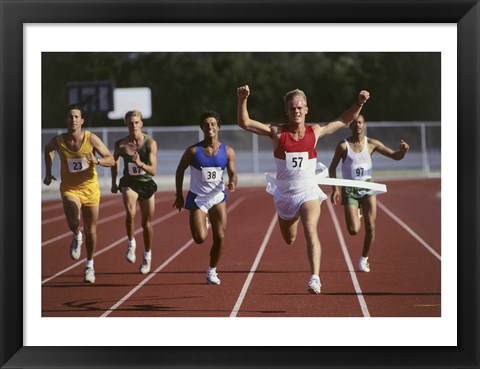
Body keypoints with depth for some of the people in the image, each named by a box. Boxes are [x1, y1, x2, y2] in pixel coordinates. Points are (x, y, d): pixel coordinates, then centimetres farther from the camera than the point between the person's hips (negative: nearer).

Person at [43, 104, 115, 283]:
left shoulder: (91, 138, -14)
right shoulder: (58, 141, -11)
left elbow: (111, 160, -9)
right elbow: (48, 149, 15)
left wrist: (97, 160, -29)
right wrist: (48, 172, 8)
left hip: (90, 188, 1)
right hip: (69, 188, -1)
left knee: (91, 230, 11)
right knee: (73, 220, -30)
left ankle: (90, 264, 35)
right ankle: (77, 237, 6)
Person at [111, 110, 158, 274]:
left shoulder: (150, 143, -16)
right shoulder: (121, 144, -10)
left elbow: (153, 171, -22)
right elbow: (114, 160, 12)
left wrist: (140, 164, -40)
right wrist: (113, 182, 15)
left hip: (146, 184, 0)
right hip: (129, 183, 0)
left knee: (147, 222, 12)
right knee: (130, 212, -30)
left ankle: (147, 255, 31)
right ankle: (131, 244, -11)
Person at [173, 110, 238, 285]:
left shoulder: (227, 151, -5)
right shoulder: (193, 151, -10)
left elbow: (232, 173, 0)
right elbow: (180, 170, 3)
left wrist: (232, 183, -24)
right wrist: (179, 194, 2)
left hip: (218, 197, 2)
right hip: (197, 198, -2)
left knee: (220, 237, -2)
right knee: (200, 238, -14)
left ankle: (212, 271, 19)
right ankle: (203, 223, 24)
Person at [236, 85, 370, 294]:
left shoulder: (315, 132, -4)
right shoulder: (277, 132, -9)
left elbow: (344, 120, 8)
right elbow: (244, 123, -17)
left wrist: (359, 103, -6)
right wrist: (242, 100, -32)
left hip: (308, 192, -1)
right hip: (284, 194, 1)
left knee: (310, 232, -25)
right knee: (289, 240, 19)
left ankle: (315, 278, -30)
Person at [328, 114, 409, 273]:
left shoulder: (372, 144, -1)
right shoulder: (343, 146, -7)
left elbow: (395, 156, 1)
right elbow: (332, 167, 0)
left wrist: (403, 150, -22)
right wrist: (335, 188, -11)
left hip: (368, 188, 2)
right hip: (349, 189, -2)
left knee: (370, 226, -8)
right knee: (354, 230, -11)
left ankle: (364, 258, 15)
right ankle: (355, 214, 27)